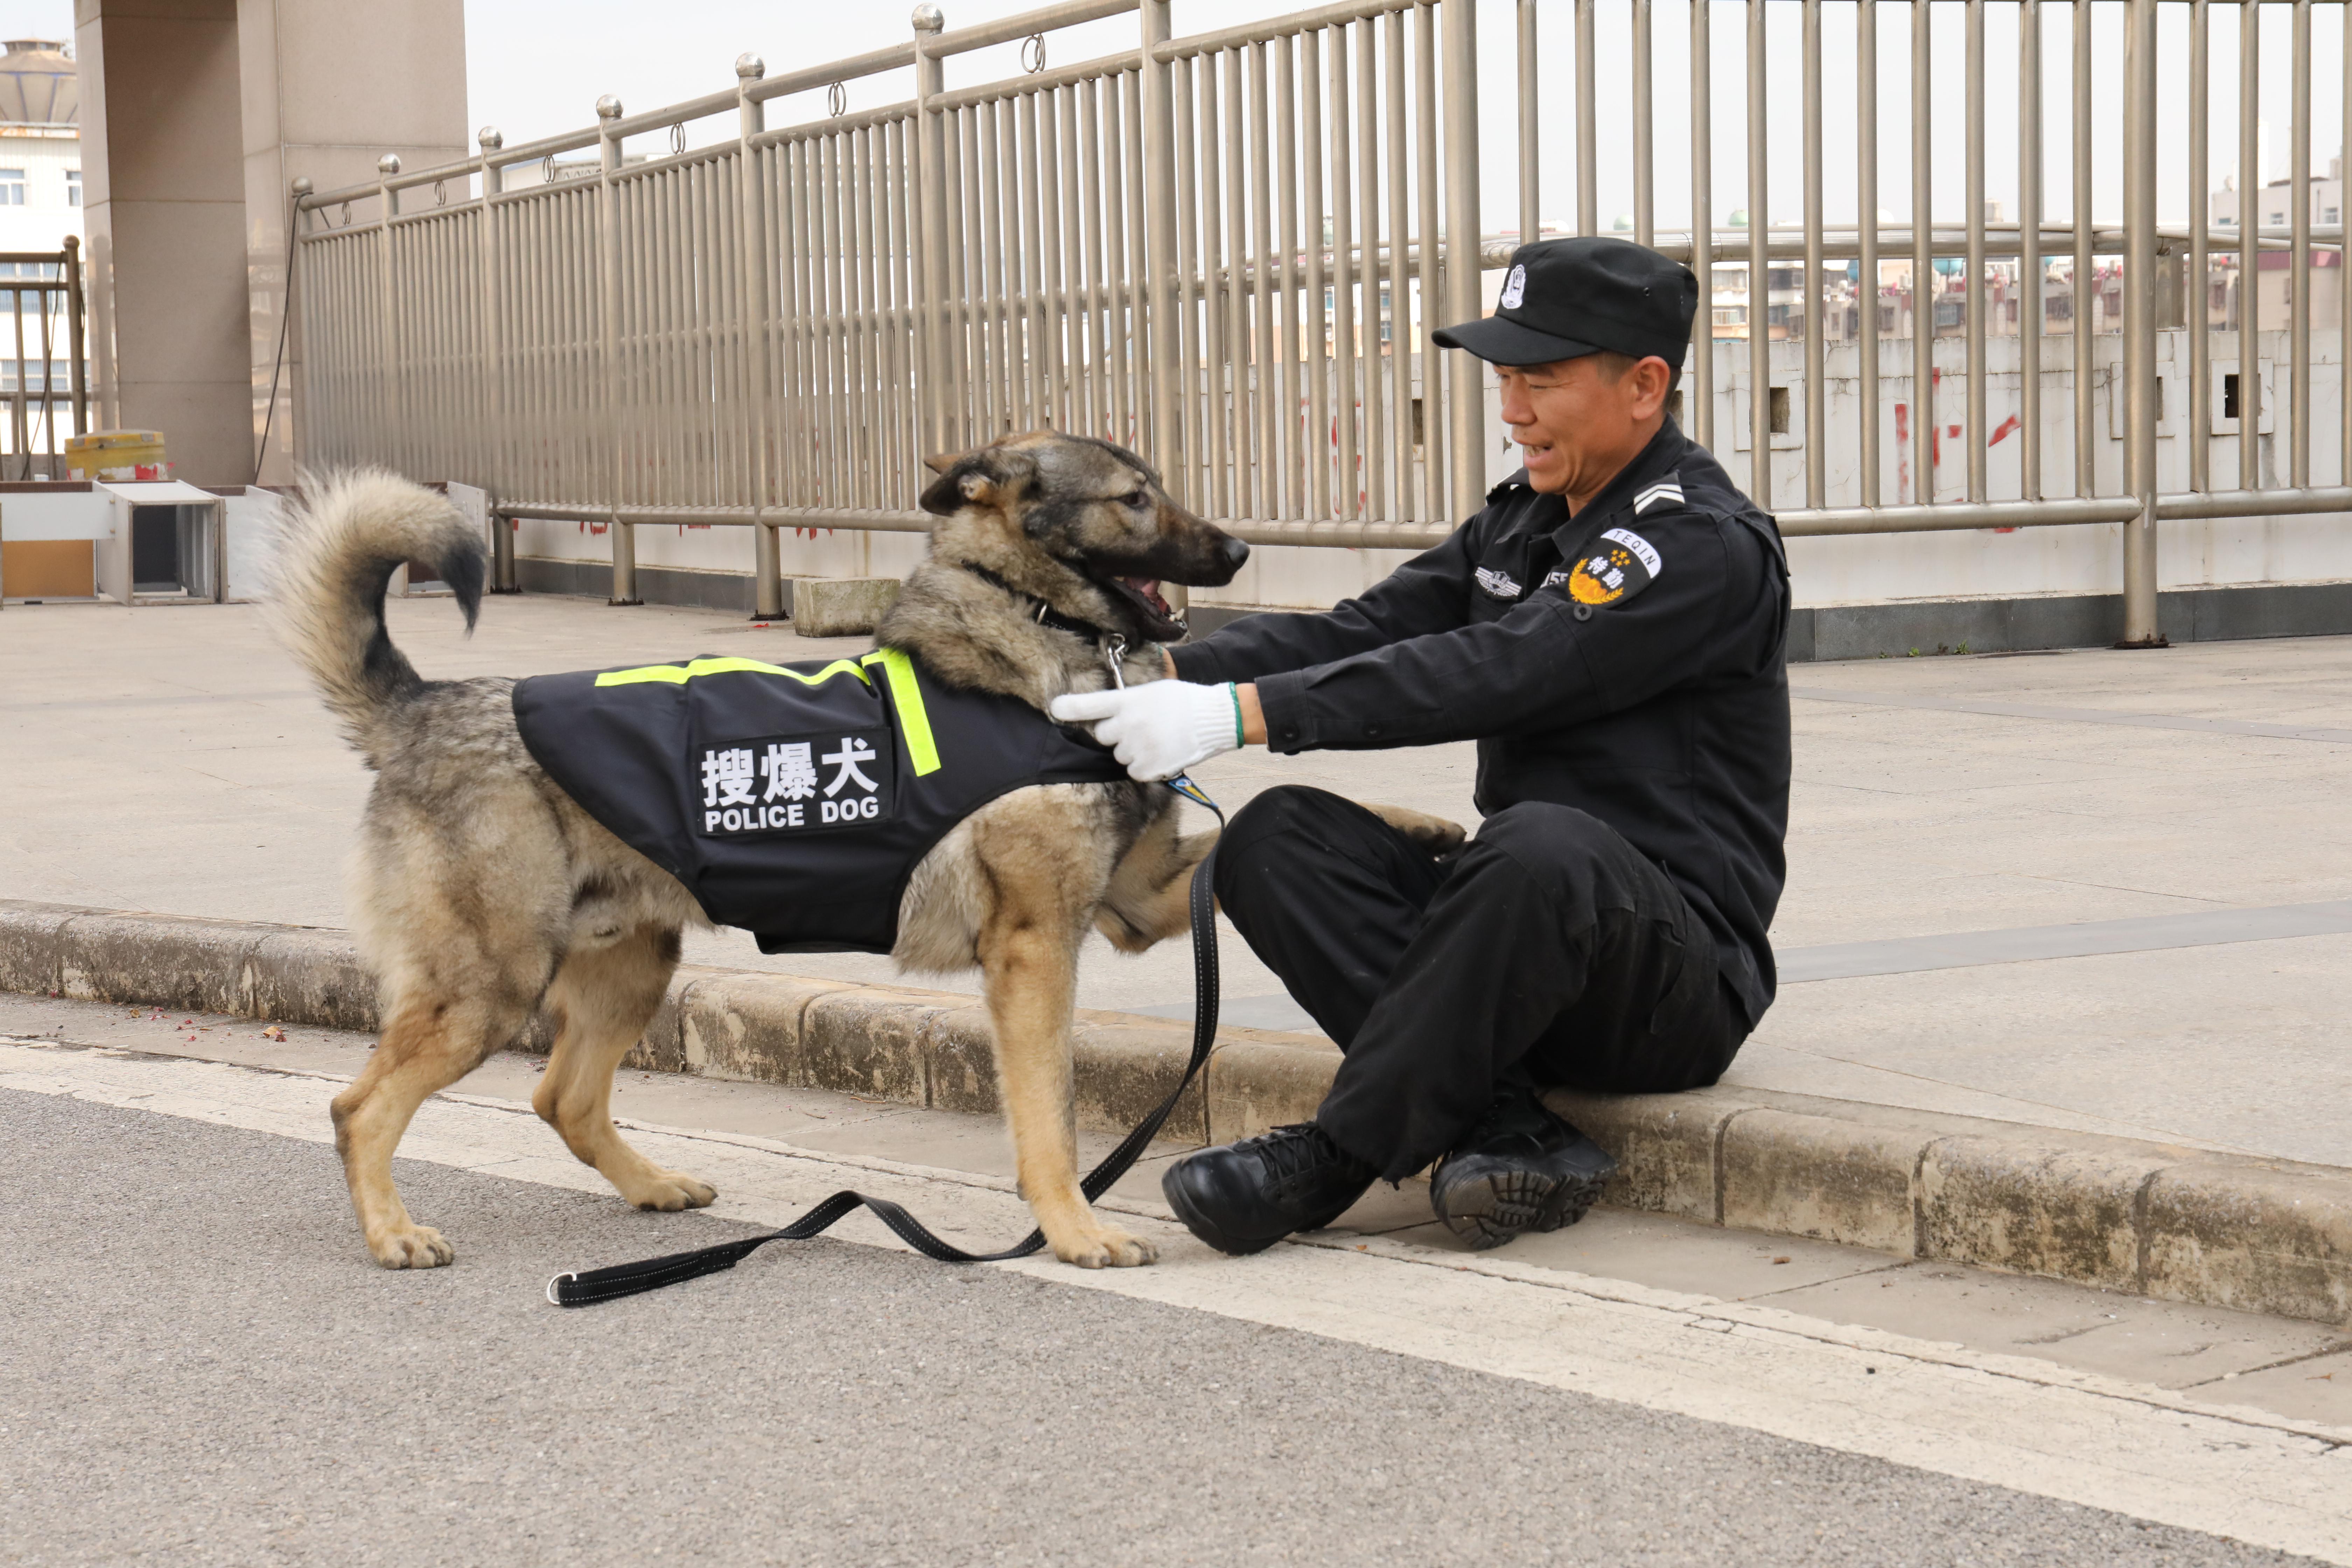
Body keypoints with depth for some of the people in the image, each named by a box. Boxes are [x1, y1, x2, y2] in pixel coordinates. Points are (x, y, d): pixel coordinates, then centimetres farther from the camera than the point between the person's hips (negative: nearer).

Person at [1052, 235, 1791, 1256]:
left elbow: (1491, 675, -24)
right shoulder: (1520, 525, 16)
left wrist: (1242, 713, -30)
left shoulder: (1710, 546, -13)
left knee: (1543, 847, -39)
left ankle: (1333, 1158, -24)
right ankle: (1505, 1131, -23)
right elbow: (1365, 631, 6)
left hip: (1681, 979, -8)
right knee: (1277, 838, -13)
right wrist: (1166, 673, -11)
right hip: (1525, 923, 8)